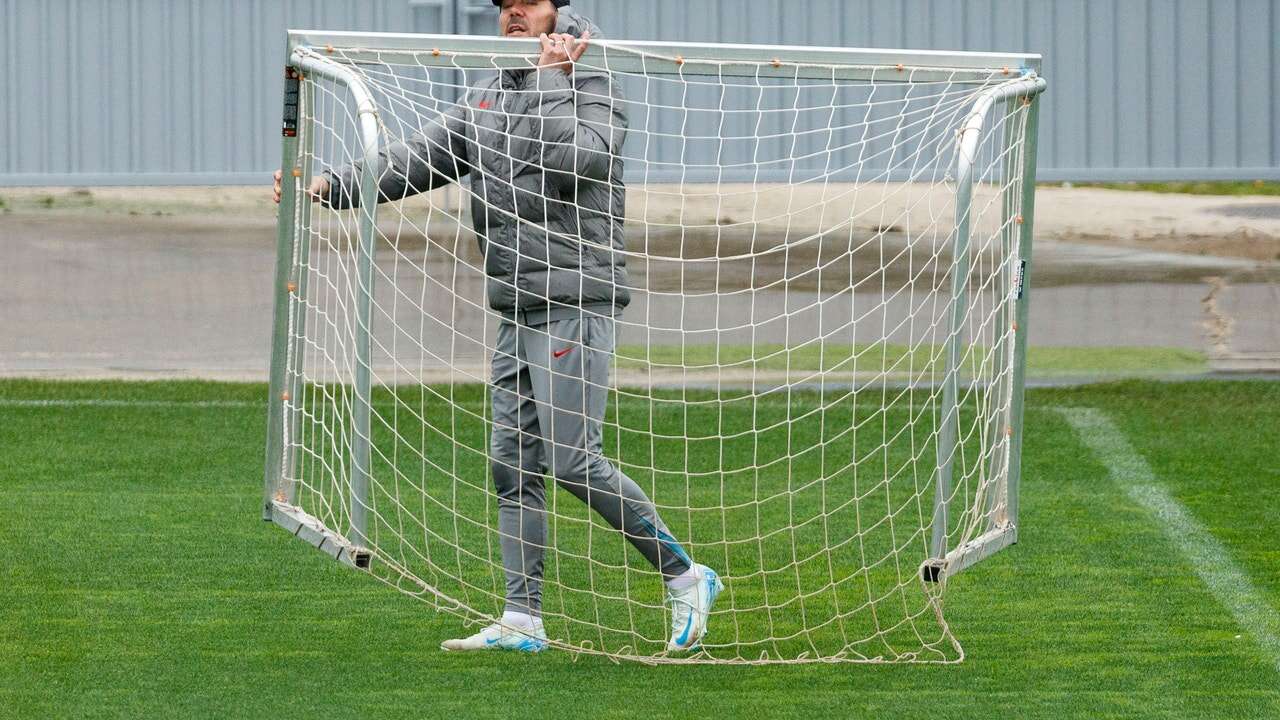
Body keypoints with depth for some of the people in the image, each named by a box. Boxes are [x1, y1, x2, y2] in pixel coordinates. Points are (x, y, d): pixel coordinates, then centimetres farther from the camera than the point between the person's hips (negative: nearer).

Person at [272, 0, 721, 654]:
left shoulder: (592, 91, -6)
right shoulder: (487, 98, 15)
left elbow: (573, 161, -24)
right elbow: (419, 158, 9)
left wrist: (552, 83, -18)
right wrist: (333, 185, -2)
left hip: (575, 305, -8)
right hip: (518, 311, 8)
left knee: (574, 459, -12)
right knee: (514, 464, 5)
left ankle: (685, 577, 0)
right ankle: (523, 620, 8)